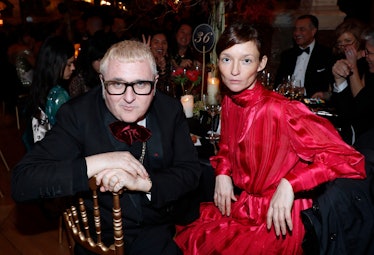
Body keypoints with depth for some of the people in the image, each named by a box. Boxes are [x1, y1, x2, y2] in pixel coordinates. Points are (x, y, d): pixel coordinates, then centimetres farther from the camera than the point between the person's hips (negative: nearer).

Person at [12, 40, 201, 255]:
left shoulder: (171, 110, -5)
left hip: (167, 227, 2)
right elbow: (21, 183, -17)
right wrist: (94, 164, -29)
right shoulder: (76, 115, -12)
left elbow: (191, 172, -5)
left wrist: (143, 183, -23)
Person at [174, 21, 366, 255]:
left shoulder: (280, 110, -24)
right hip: (239, 206, 6)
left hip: (276, 220, -6)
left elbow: (349, 159, -25)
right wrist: (222, 173, -3)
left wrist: (289, 184, -31)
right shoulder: (229, 102, -3)